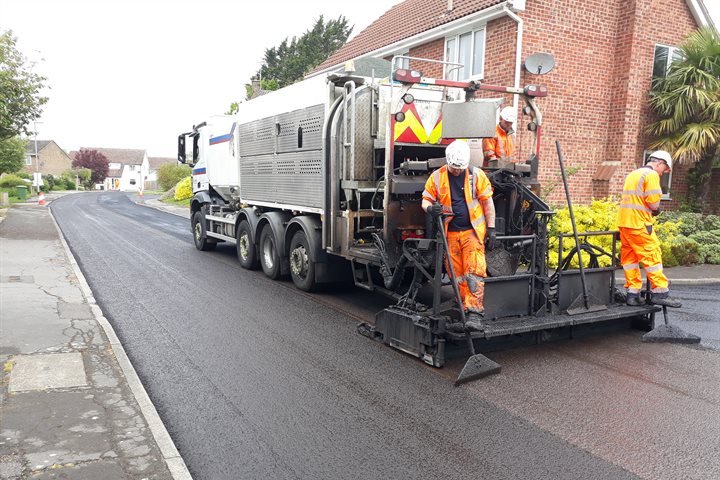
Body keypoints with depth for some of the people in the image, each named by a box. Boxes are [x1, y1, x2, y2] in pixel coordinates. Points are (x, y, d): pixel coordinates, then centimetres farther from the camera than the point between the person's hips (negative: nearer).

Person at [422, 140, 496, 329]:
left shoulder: (477, 175, 0)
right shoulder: (437, 177, 2)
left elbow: (487, 203, 4)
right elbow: (425, 199, 7)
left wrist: (491, 229, 0)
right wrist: (430, 208, -17)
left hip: (473, 231, -2)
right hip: (450, 233, 2)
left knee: (474, 273, -11)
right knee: (456, 274, 6)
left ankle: (474, 313, -12)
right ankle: (464, 310, 17)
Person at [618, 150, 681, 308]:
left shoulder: (632, 174, 22)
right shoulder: (652, 175, -6)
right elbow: (653, 202, -15)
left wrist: (652, 209, 12)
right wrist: (655, 210, 6)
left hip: (623, 222, 8)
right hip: (639, 224, -8)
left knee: (629, 258, 8)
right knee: (652, 256, -3)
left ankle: (633, 294, 9)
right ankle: (660, 293, -1)